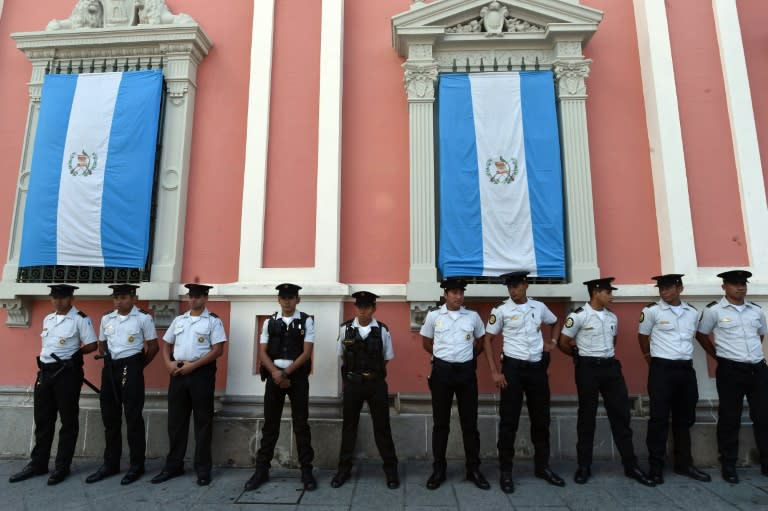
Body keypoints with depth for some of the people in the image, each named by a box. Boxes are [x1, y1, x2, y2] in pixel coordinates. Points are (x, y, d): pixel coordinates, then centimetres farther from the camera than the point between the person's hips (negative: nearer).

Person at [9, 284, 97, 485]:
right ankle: (38, 464, 29)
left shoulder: (80, 319, -10)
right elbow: (48, 344, 21)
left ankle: (62, 466, 14)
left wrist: (71, 354, -4)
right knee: (43, 420, 15)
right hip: (45, 371, 7)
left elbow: (92, 346, -11)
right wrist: (45, 361, 8)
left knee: (68, 420, 3)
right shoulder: (47, 319, 13)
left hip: (67, 372, -7)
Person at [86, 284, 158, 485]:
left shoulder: (143, 318, -6)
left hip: (131, 368, -5)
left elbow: (153, 346, -3)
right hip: (110, 369, 5)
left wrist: (139, 366, 1)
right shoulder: (106, 319, 9)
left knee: (133, 417, 0)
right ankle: (110, 463, 27)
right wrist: (107, 362, 9)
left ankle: (136, 465, 12)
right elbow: (102, 345, 20)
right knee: (110, 417, 13)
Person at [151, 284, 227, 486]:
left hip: (202, 373, -5)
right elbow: (166, 345, 18)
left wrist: (193, 365, -15)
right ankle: (173, 465, 27)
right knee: (176, 420, 12)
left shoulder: (213, 321, -3)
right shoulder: (178, 320, 13)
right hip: (178, 373, 5)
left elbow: (218, 350, -10)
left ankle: (203, 469, 15)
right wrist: (169, 364, -1)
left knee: (203, 422, 4)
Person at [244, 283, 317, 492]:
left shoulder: (306, 321, -1)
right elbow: (262, 352, 2)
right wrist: (276, 373, -13)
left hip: (297, 376, -2)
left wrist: (286, 373, -13)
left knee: (301, 424, 4)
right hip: (274, 376, 2)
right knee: (270, 424, 9)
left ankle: (306, 470, 16)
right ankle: (262, 469, 23)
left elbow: (306, 353, -7)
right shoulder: (270, 322, 7)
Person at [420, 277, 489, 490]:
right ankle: (438, 470, 22)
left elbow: (480, 343, 17)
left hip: (466, 371, 1)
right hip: (442, 370, -1)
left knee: (470, 422, 9)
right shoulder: (433, 316, -2)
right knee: (440, 422, 9)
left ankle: (473, 469, 24)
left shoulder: (473, 316, 3)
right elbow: (426, 343, 10)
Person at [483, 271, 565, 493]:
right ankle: (506, 471, 16)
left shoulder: (539, 307, 4)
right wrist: (495, 372, -10)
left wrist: (553, 341, 7)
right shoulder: (501, 310, -7)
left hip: (538, 367, 4)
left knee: (541, 419, 14)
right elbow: (487, 340, -5)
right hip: (513, 367, -4)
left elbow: (556, 323, 25)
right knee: (509, 421, 1)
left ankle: (542, 466, 32)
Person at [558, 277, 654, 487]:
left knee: (621, 415, 8)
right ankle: (584, 466, 18)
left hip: (611, 367, 6)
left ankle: (631, 466, 21)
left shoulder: (612, 317, 8)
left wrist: (606, 355, 12)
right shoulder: (578, 316, -12)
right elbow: (563, 343, -7)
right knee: (587, 417, 5)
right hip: (588, 368, -5)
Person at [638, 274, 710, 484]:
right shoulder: (652, 311, -6)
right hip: (662, 369, -5)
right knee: (659, 419, -3)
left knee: (685, 419, 14)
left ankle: (684, 464, 28)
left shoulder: (693, 312, 8)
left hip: (686, 369, 5)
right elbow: (642, 337, 5)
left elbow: (692, 337, 20)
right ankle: (655, 467, 5)